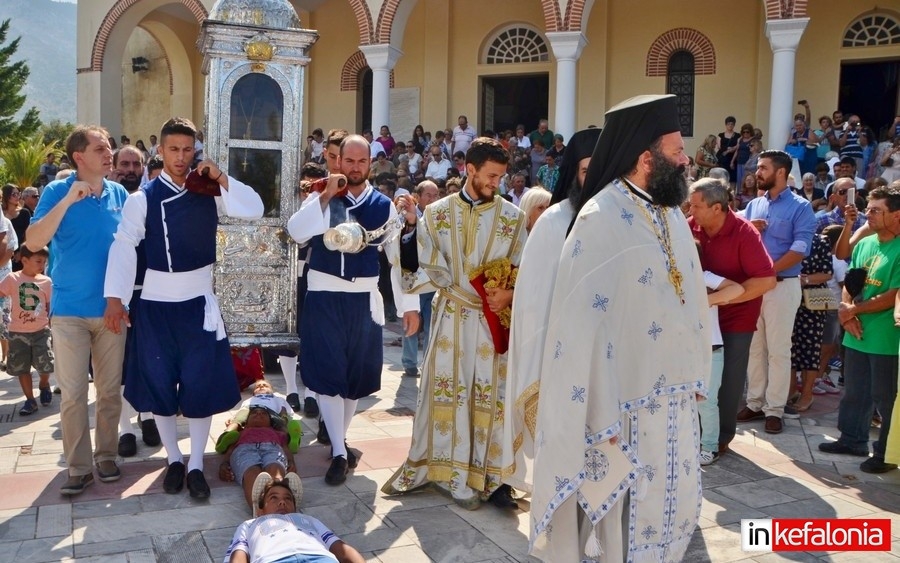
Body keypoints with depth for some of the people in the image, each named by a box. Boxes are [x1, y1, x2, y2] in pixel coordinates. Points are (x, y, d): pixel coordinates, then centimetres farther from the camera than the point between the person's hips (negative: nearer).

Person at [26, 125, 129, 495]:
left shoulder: (120, 194, 3)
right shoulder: (57, 191, -6)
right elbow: (33, 242, -16)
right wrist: (67, 201, -24)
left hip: (111, 308, 3)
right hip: (69, 311, -2)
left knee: (110, 389, 10)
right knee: (73, 393, 1)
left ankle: (106, 455, 24)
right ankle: (78, 466, 11)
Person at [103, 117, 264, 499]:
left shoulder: (209, 192, 2)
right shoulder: (142, 198, -5)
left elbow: (254, 211, -6)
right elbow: (124, 247, -11)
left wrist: (222, 179, -15)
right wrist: (115, 298, -19)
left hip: (198, 302, 1)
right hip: (156, 304, -1)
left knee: (202, 382, 2)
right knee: (159, 382, 7)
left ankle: (196, 465, 14)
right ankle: (173, 459, 25)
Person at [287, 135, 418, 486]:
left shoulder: (383, 205, 2)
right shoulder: (322, 199, 0)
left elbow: (399, 256, 2)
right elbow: (296, 233, -16)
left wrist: (409, 305, -2)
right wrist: (325, 197, -20)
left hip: (364, 300, 2)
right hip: (324, 298, -2)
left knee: (357, 374, 13)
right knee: (327, 374, -3)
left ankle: (339, 439, 35)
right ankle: (339, 453, 5)